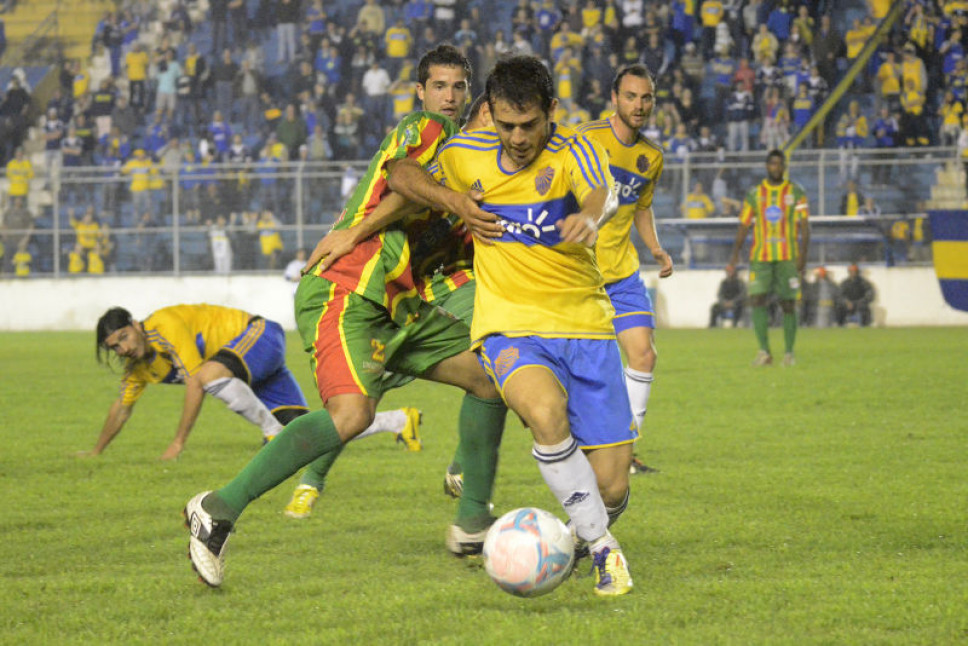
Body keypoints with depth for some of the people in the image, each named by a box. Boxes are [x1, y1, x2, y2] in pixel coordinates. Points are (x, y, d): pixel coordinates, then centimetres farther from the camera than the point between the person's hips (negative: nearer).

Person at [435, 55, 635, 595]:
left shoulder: (571, 149, -11)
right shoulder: (467, 156, -1)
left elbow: (599, 191, -34)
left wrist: (588, 216, -54)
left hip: (584, 326, 0)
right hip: (510, 327, 0)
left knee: (611, 486, -5)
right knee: (546, 411, -35)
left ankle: (592, 528, 34)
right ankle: (602, 547, -19)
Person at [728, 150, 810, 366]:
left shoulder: (796, 193, 6)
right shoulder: (754, 194, 10)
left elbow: (804, 226, 1)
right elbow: (744, 226, 12)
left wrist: (803, 253, -11)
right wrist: (735, 252, 0)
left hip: (788, 257, -1)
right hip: (760, 257, 1)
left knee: (788, 305, 0)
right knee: (757, 300, -14)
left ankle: (789, 353, 10)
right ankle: (764, 351, -13)